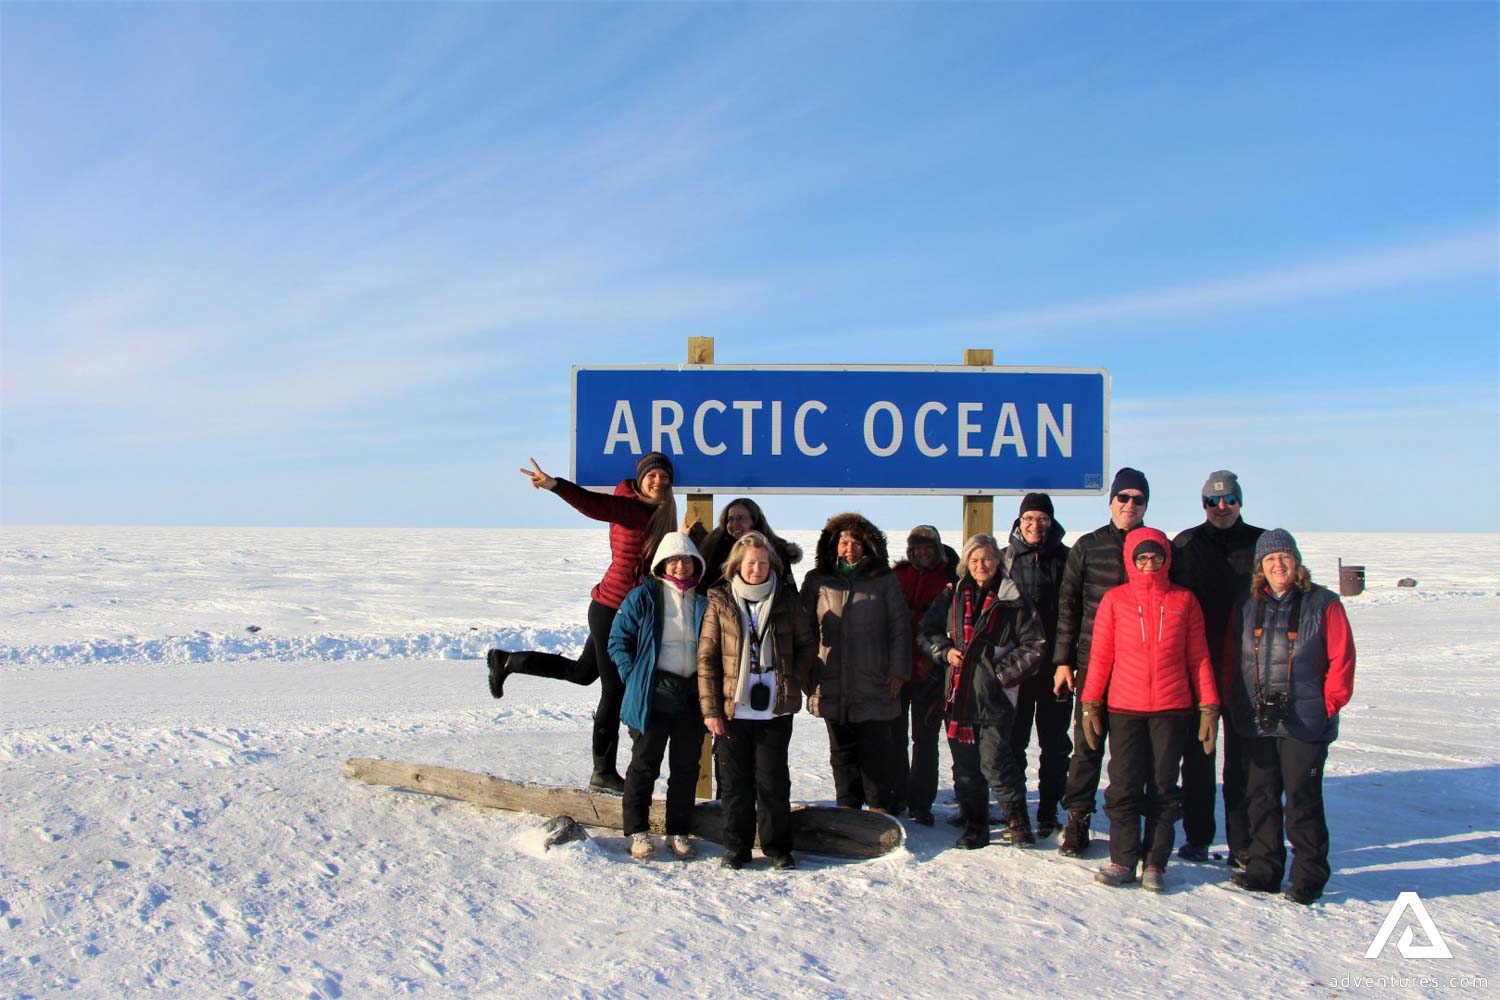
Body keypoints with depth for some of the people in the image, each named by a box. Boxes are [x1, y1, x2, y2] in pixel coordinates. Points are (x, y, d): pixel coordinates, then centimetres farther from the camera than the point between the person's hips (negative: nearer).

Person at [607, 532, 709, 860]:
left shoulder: (704, 601, 7)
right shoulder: (643, 597, -3)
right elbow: (618, 639, 0)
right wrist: (633, 675, -8)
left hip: (692, 696, 4)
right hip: (652, 696, -4)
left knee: (686, 767, 10)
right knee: (644, 765, 4)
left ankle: (678, 832, 21)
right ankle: (638, 832, 14)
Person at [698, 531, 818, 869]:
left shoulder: (786, 601, 4)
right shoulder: (720, 602, 0)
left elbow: (807, 643, 14)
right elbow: (706, 657, -1)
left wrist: (797, 680, 0)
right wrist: (711, 708, -6)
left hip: (775, 711, 1)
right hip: (733, 711, 0)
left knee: (773, 781, 7)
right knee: (735, 782, 8)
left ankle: (777, 846, 21)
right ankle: (736, 847, 20)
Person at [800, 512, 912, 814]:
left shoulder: (884, 580, 4)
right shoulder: (817, 581, 6)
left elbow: (900, 627, 4)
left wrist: (898, 670, -2)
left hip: (874, 685, -1)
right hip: (832, 684, 2)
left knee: (877, 750, 3)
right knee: (842, 750, 11)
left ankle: (880, 807, 16)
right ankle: (847, 806, 22)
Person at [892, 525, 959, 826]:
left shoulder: (950, 580, 0)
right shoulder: (896, 575, 4)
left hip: (929, 673, -2)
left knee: (925, 738, 5)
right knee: (894, 734, 9)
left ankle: (920, 803, 14)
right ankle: (895, 796, 23)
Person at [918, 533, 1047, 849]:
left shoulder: (1012, 600, 0)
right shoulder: (952, 596, 9)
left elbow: (1034, 645, 2)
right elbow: (928, 631, 17)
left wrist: (1005, 671, -6)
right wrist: (945, 651, 0)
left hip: (995, 696, -4)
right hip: (958, 693, 4)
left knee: (995, 763, -7)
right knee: (964, 764, 8)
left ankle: (1017, 821, 12)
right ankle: (975, 824, 20)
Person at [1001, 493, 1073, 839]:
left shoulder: (1065, 559, 1)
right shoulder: (1005, 558, 6)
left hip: (1054, 664, -2)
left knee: (1054, 743, 6)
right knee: (1012, 739, 8)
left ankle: (1048, 811, 16)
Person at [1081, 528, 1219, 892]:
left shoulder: (1184, 600, 6)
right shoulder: (1115, 599, 4)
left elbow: (1198, 657, 7)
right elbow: (1100, 655, 5)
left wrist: (1208, 705, 3)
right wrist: (1090, 703, 0)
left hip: (1172, 709, 1)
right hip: (1124, 708, 0)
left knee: (1163, 787, 6)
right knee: (1124, 786, 2)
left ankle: (1155, 863, 16)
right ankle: (1123, 860, 13)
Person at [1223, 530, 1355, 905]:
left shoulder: (1323, 604, -2)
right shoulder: (1246, 606, 8)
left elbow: (1341, 659, -2)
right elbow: (1231, 660, 11)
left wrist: (1328, 705, -6)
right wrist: (1231, 706, 4)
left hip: (1305, 723, -4)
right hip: (1255, 722, 4)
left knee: (1302, 800, 1)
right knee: (1260, 798, 11)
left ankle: (1308, 877, 13)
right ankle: (1263, 869, 22)